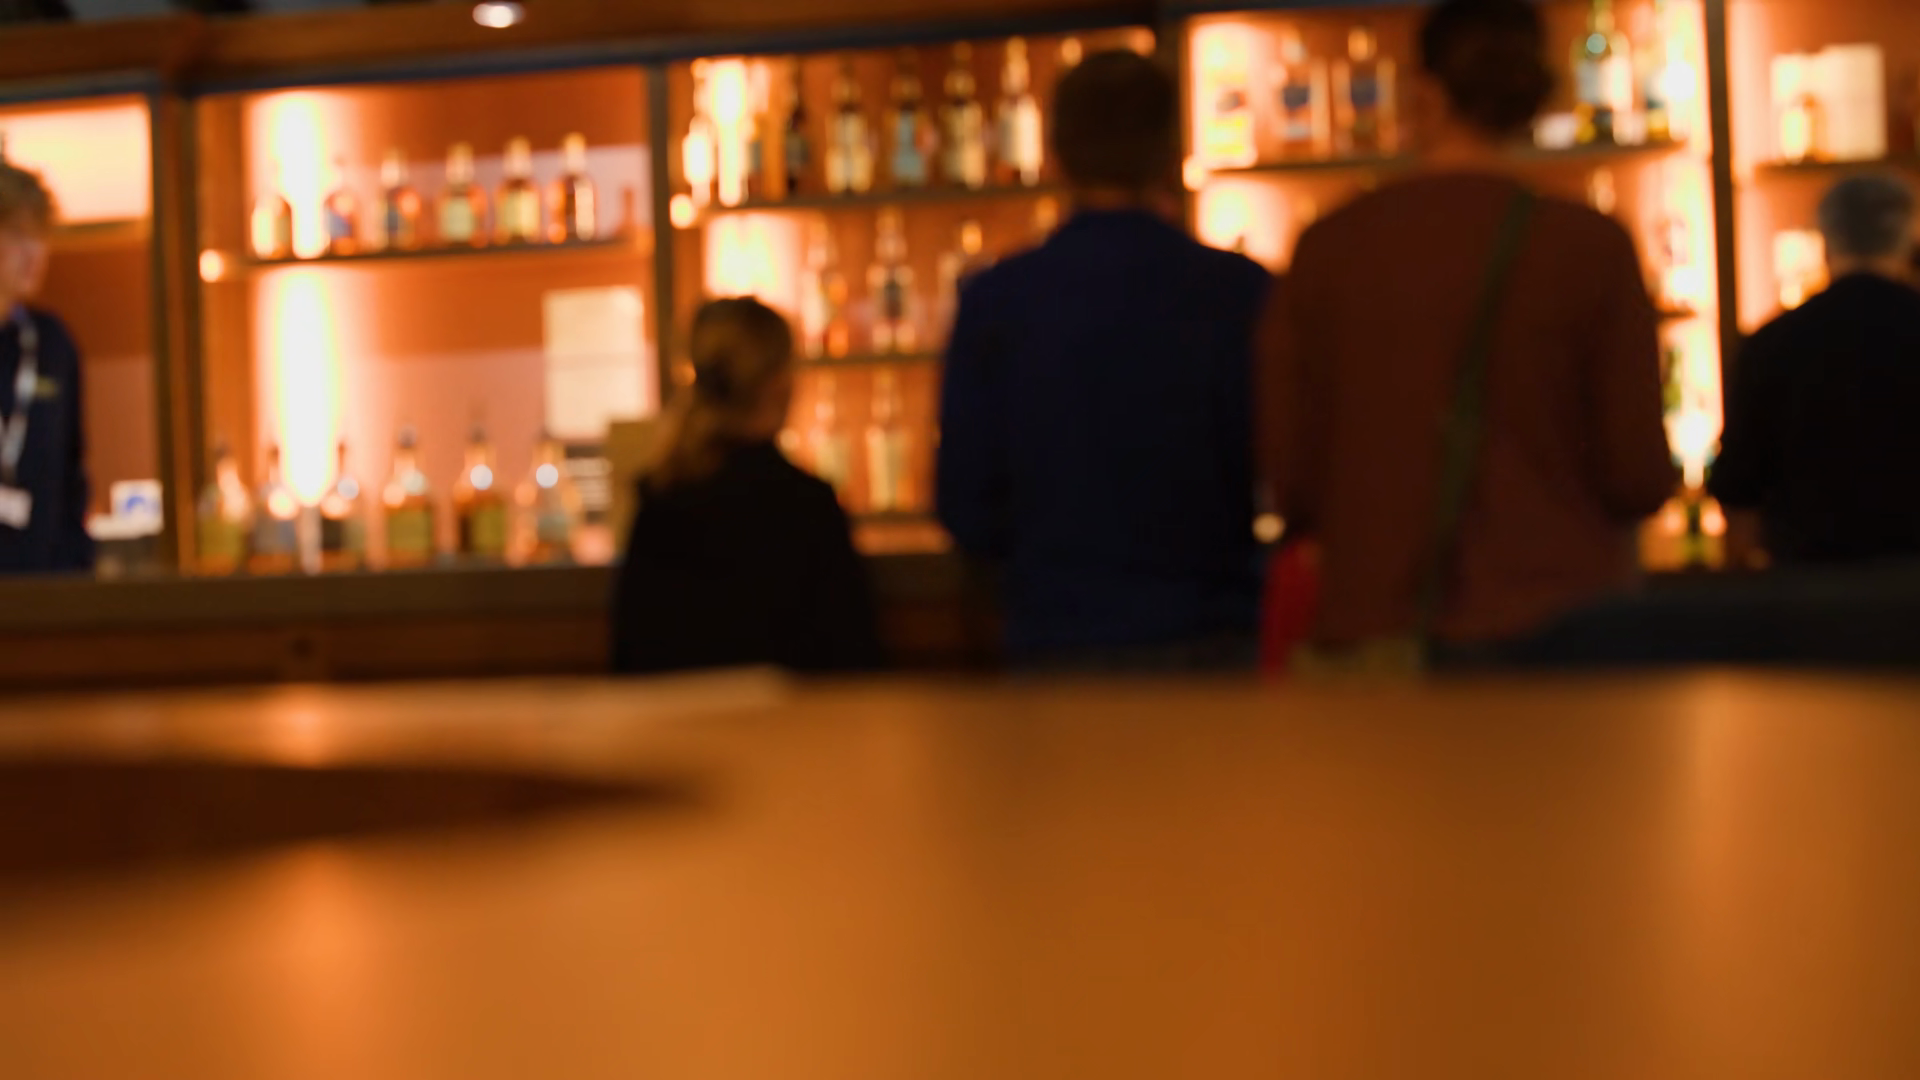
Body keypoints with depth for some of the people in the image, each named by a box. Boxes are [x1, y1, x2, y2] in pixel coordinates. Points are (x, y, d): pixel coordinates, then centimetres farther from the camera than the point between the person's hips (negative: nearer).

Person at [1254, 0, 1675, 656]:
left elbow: (1288, 481, -1)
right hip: (1553, 618, -1)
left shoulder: (1327, 248, 0)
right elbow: (1640, 479, -6)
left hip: (1374, 625, 2)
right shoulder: (1591, 247, -4)